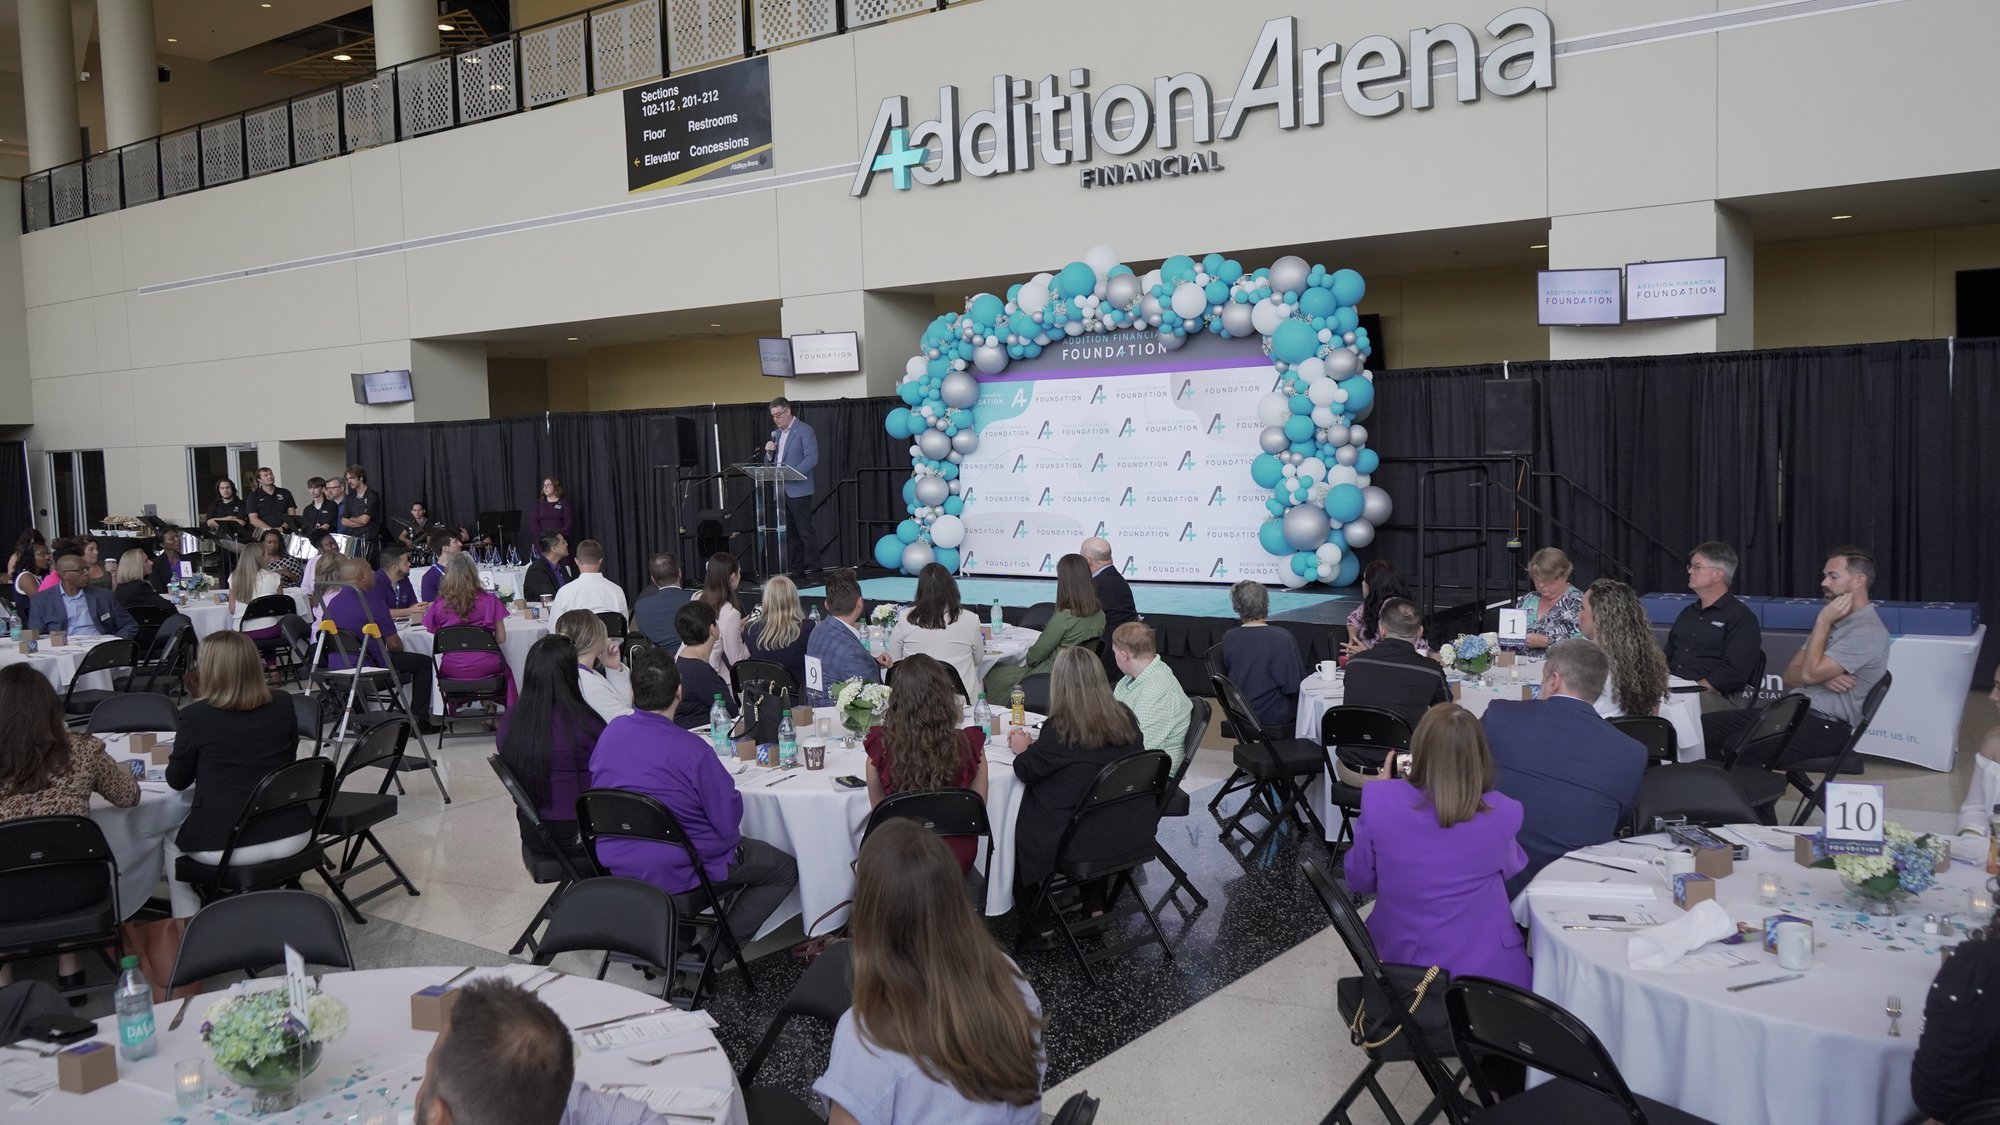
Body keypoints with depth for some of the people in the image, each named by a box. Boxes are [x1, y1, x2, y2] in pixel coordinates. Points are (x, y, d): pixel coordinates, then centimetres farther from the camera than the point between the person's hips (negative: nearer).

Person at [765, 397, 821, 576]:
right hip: (779, 491, 7)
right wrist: (769, 452, -1)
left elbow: (812, 458, -15)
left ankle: (812, 568, -3)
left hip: (798, 490, -7)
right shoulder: (776, 434, 18)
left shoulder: (804, 431, -5)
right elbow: (770, 462, 21)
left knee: (805, 530, -7)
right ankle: (797, 568, 14)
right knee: (789, 533, 9)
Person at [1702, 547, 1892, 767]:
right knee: (1704, 726, -8)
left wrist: (1823, 622, -9)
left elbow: (1809, 673, -18)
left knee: (1737, 746, -31)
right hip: (1793, 711, 9)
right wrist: (1822, 677, -8)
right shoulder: (1834, 621, 21)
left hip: (1826, 727, -9)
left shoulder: (1868, 631, -10)